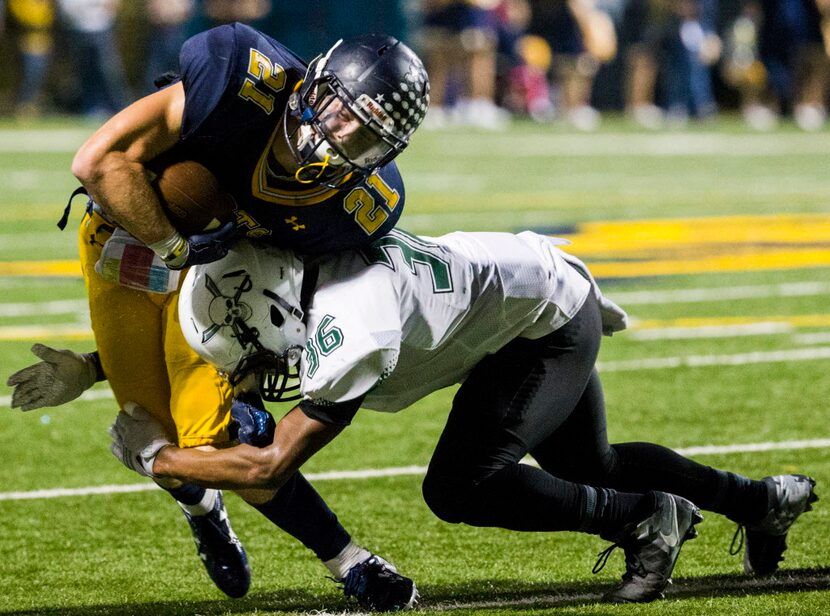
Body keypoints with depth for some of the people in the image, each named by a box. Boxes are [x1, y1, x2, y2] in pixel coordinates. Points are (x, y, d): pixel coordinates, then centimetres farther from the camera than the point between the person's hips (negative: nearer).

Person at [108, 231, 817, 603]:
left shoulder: (351, 335, -37)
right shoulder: (303, 272, -13)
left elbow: (272, 466, -31)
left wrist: (156, 456, -21)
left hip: (550, 321, -9)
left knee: (460, 486, -19)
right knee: (589, 468, 24)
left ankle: (647, 520, -4)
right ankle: (763, 499, 41)